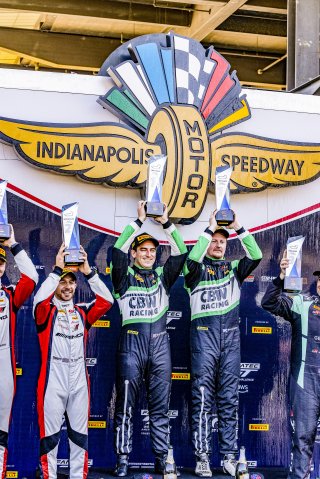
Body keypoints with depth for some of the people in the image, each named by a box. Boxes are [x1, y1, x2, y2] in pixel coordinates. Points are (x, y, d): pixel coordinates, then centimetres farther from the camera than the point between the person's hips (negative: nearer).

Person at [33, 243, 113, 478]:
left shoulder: (83, 312, 10)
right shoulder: (46, 312, 1)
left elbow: (107, 301, -4)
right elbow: (40, 299, -22)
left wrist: (88, 271, -11)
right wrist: (57, 269, -22)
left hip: (79, 382, 4)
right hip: (53, 382, -3)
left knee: (80, 435, 7)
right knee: (50, 435, -1)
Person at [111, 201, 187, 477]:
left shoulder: (163, 276, 13)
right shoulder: (125, 276, 6)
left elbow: (181, 252, 5)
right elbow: (118, 249, -9)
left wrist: (166, 223, -2)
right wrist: (139, 221, -10)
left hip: (160, 345, 3)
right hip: (131, 343, -3)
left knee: (160, 406, 5)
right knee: (126, 405, -1)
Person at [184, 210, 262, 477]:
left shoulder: (234, 268, 16)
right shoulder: (198, 269, 7)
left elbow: (256, 257, -2)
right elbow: (191, 260, -17)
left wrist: (239, 228, -7)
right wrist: (209, 229, -14)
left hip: (231, 336, 3)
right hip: (204, 334, -3)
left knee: (229, 398, 4)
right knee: (203, 398, -4)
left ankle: (229, 457, 6)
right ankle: (202, 458, -2)